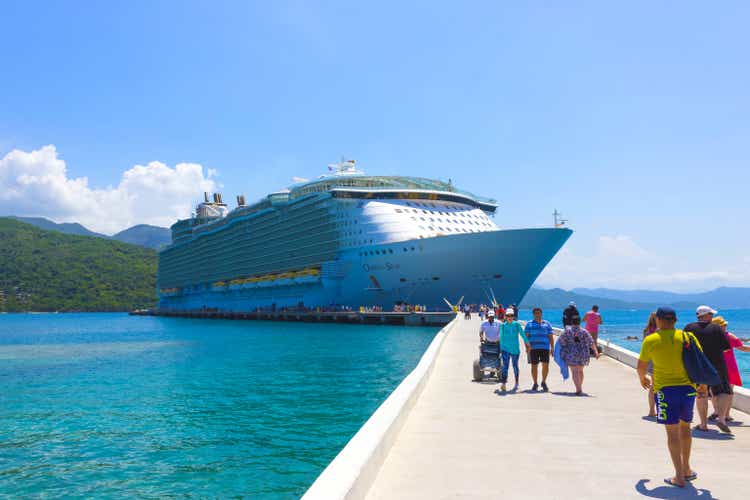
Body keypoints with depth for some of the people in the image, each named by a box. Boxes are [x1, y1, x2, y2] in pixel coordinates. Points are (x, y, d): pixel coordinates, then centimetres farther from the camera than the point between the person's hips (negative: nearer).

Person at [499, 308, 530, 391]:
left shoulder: (517, 324, -3)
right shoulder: (503, 326, 1)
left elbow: (523, 335, 1)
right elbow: (501, 337, 8)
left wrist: (528, 344, -2)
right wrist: (500, 349, 11)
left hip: (515, 349, 0)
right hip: (505, 348, 0)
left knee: (515, 366, 11)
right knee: (505, 365, -11)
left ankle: (516, 383, 27)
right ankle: (503, 383, -17)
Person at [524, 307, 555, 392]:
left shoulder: (546, 324, 12)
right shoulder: (529, 324, 8)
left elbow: (551, 337, 11)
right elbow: (526, 336, 2)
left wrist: (552, 348, 5)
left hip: (544, 348, 1)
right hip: (533, 348, -1)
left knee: (545, 365, -9)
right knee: (534, 366, 2)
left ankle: (543, 382, 11)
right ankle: (535, 384, 16)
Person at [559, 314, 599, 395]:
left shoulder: (567, 331, -5)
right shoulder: (583, 331, -1)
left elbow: (561, 341, -2)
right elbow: (591, 342, -10)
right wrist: (596, 351, -16)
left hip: (571, 354, -3)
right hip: (582, 354, 3)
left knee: (575, 372, -5)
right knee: (580, 371, 20)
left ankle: (579, 390, -18)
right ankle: (579, 388, 31)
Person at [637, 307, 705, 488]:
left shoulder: (650, 340, -4)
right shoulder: (688, 336, 0)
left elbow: (641, 367, 5)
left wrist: (643, 378, 27)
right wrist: (703, 385, 16)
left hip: (665, 389, -3)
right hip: (688, 388, 3)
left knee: (672, 432, 2)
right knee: (685, 428, 21)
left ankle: (679, 476, 3)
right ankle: (686, 469, 32)